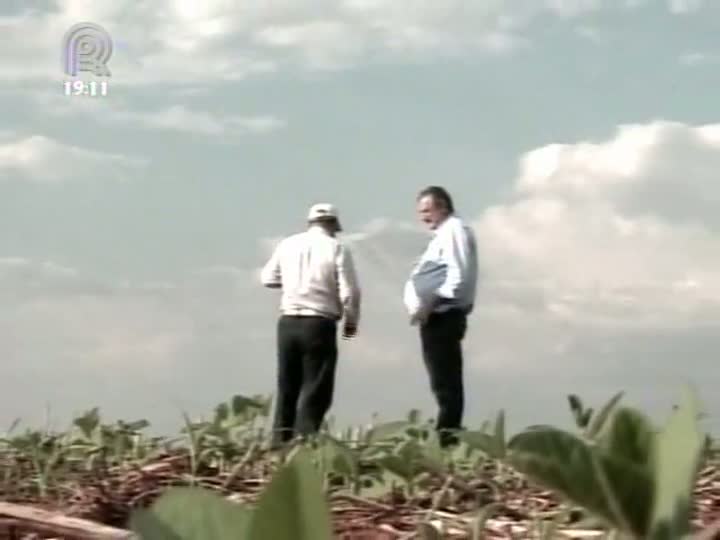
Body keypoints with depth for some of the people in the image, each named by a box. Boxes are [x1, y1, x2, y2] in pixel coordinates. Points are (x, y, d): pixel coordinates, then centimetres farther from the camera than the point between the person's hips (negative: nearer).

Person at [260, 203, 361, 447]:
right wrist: (351, 322, 7)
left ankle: (280, 442, 16)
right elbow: (349, 292, -9)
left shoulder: (287, 245, 5)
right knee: (315, 390, 1)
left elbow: (268, 278, 15)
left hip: (288, 322, 4)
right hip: (319, 325, -4)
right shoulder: (337, 249, -6)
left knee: (287, 387, 15)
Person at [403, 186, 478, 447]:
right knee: (443, 381, 8)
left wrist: (432, 302, -19)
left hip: (443, 316, -10)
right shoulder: (443, 234, 23)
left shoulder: (454, 230, -8)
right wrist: (423, 306, 11)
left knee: (445, 382, -11)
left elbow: (459, 276, -19)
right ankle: (446, 436, 10)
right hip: (435, 317, 10)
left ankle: (447, 437, -13)